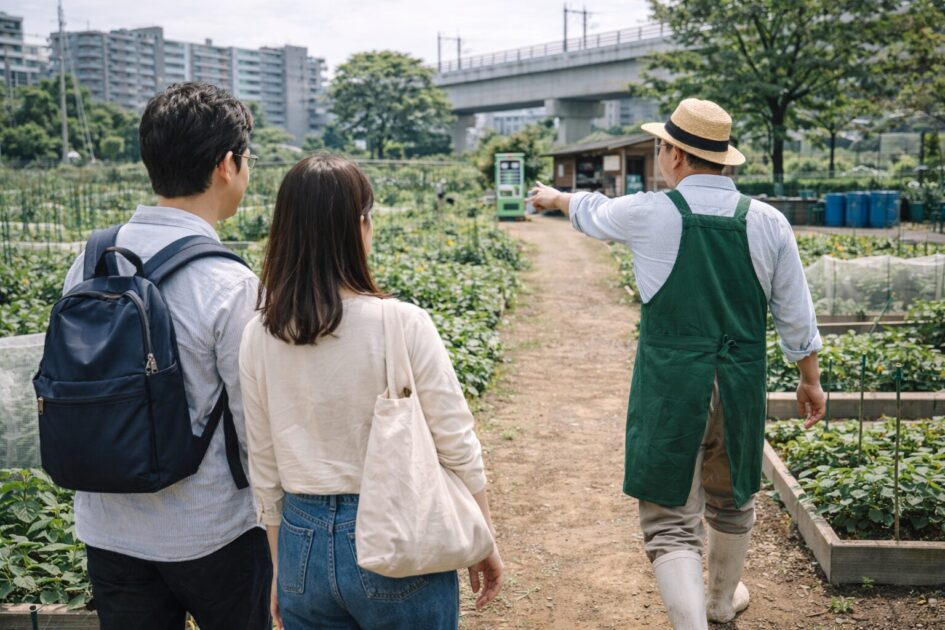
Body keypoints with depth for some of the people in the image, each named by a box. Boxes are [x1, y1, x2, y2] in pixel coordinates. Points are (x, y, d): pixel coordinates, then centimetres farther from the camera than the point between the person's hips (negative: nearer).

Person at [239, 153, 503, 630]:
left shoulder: (259, 336, -6)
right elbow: (457, 448, -11)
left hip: (304, 549, 3)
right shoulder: (403, 324, -17)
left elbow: (264, 469, 2)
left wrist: (280, 570, 15)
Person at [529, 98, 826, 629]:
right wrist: (811, 381, 18)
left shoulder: (649, 215, -10)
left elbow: (591, 212, 12)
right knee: (732, 501, 25)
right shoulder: (768, 222, -3)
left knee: (671, 523, 4)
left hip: (670, 390, -4)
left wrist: (555, 197, 35)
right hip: (742, 388, 4)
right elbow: (797, 316, 3)